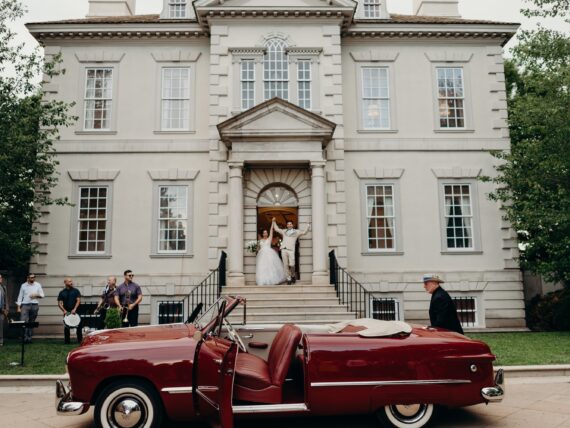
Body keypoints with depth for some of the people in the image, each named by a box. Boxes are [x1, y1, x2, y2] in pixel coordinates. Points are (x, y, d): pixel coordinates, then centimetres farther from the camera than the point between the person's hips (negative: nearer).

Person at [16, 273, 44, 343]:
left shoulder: (38, 285, 7)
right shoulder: (23, 285, 5)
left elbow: (42, 295, 9)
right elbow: (20, 297, 6)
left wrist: (36, 295, -11)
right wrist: (18, 307, 0)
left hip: (35, 305, 1)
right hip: (25, 305, -1)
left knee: (32, 322, 5)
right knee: (23, 321, -14)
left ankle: (29, 337, 13)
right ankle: (25, 337, -8)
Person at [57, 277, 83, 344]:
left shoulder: (76, 291, 4)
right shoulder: (62, 292, 5)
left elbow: (78, 300, -2)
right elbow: (59, 303, 2)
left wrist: (74, 309, -14)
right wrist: (64, 310, -13)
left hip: (75, 311, 0)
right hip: (67, 312, 0)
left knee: (79, 327, -1)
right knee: (66, 327, 4)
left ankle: (80, 340, 8)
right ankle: (67, 340, 14)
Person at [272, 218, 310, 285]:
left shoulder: (296, 232, 16)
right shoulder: (284, 231, 24)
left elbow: (304, 232, 13)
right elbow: (276, 229, 34)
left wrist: (308, 225, 7)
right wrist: (274, 222, 33)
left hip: (291, 250, -3)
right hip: (284, 250, 3)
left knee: (292, 265, -13)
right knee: (285, 265, -2)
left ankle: (293, 275, 13)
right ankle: (289, 279, 4)